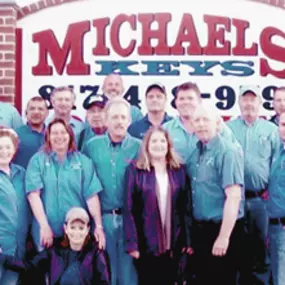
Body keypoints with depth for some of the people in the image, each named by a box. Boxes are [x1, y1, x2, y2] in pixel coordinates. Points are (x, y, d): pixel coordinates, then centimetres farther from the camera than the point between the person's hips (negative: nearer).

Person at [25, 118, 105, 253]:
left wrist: (98, 226, -9)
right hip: (48, 231, -1)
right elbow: (33, 194, -7)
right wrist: (44, 226, -16)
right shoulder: (38, 160, 2)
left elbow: (91, 195, -1)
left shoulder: (83, 161, 5)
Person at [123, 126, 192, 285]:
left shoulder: (179, 171, 6)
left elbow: (186, 208, 4)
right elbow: (129, 209, -7)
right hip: (147, 243, -2)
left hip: (173, 243, 3)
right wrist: (132, 243, -12)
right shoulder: (135, 171, -3)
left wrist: (188, 240, -1)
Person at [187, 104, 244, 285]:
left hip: (222, 229, -7)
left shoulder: (228, 151, -14)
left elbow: (234, 196, -21)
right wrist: (192, 231, 12)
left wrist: (224, 236, -23)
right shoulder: (196, 152, 9)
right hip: (200, 228, 7)